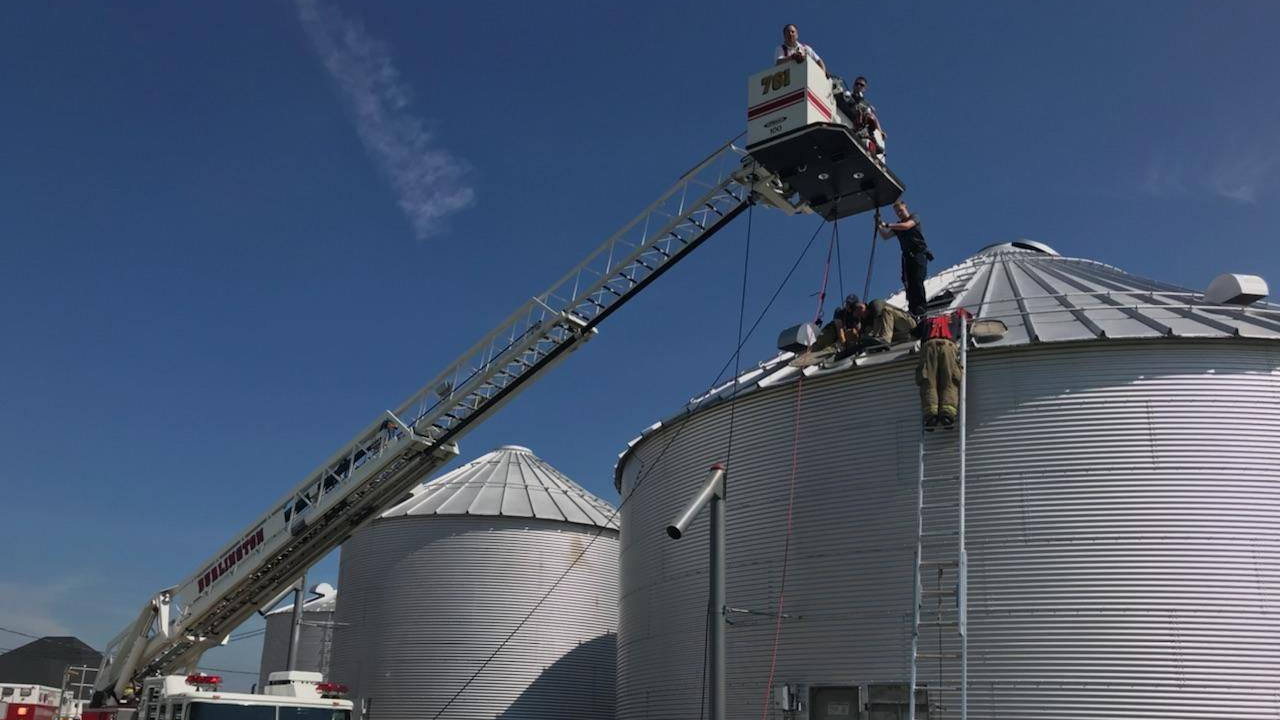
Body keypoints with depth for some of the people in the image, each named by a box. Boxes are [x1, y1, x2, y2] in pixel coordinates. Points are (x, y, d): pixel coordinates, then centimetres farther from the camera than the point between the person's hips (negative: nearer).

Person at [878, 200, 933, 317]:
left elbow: (906, 226, -16)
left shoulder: (914, 218, 5)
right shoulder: (897, 225, 22)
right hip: (907, 256, 6)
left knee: (917, 281, -18)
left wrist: (887, 225, -20)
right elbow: (885, 236, 16)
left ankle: (920, 310, -23)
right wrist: (880, 226, -1)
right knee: (908, 284, -6)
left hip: (919, 254, -6)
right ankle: (912, 310, -10)